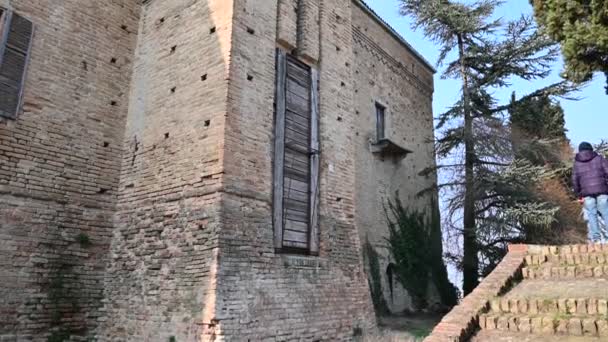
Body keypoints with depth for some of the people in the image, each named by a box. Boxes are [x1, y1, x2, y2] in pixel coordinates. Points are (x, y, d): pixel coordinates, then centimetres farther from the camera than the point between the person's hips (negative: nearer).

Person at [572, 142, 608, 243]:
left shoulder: (577, 163, 11)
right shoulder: (599, 158, 8)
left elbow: (574, 181, 8)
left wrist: (579, 194, 16)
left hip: (586, 192, 1)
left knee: (591, 214, 3)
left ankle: (595, 236, -1)